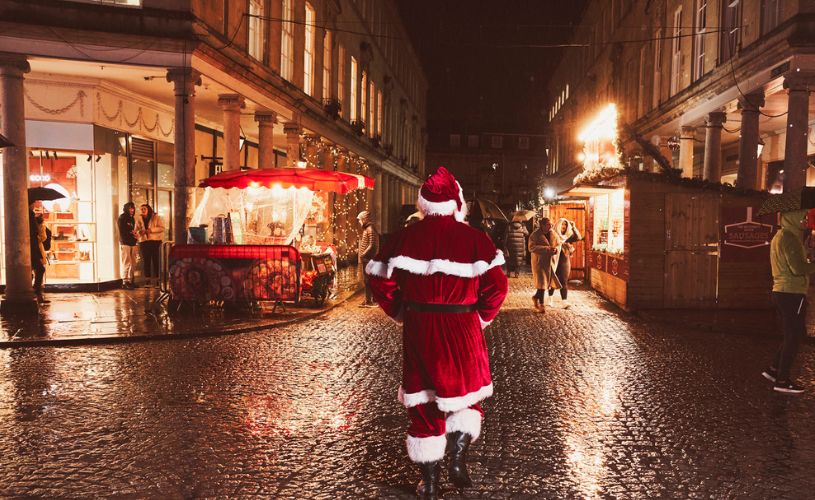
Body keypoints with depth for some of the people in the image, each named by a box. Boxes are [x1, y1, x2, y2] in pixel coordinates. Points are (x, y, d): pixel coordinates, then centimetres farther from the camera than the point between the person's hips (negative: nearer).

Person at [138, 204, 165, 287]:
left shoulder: (156, 217, 2)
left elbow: (162, 228, -5)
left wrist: (151, 229, -17)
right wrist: (139, 232, -7)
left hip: (155, 241, -3)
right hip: (144, 242, 3)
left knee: (156, 261, -2)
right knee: (146, 261, 4)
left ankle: (156, 279, 2)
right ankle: (148, 280, 9)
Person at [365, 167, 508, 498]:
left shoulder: (404, 237, -2)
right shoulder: (475, 238, -7)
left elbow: (380, 281, -2)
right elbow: (496, 284, -11)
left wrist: (400, 313, 11)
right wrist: (483, 317, 5)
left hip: (419, 330, 2)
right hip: (462, 330, -1)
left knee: (423, 400, 12)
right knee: (467, 391, 22)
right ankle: (457, 459, 8)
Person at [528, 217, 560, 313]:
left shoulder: (553, 234, 7)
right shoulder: (535, 235, -9)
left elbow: (558, 244, 15)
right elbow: (531, 247, -18)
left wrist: (556, 249, -11)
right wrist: (546, 249, -24)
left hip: (551, 262, 5)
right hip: (540, 262, -5)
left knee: (548, 281, 7)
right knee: (542, 282, -4)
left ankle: (536, 297, 31)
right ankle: (541, 304, 8)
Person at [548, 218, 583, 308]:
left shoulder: (568, 236, 5)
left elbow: (578, 237, -10)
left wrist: (573, 227, -17)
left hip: (565, 262, 2)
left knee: (564, 282, 0)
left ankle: (564, 302, -3)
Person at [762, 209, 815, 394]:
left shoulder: (779, 236, 17)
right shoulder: (789, 238, -16)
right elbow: (799, 269, -24)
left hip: (781, 292, 10)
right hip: (792, 293, -10)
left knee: (792, 336, 19)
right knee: (793, 337, -2)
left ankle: (773, 369, 22)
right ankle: (782, 381, 4)